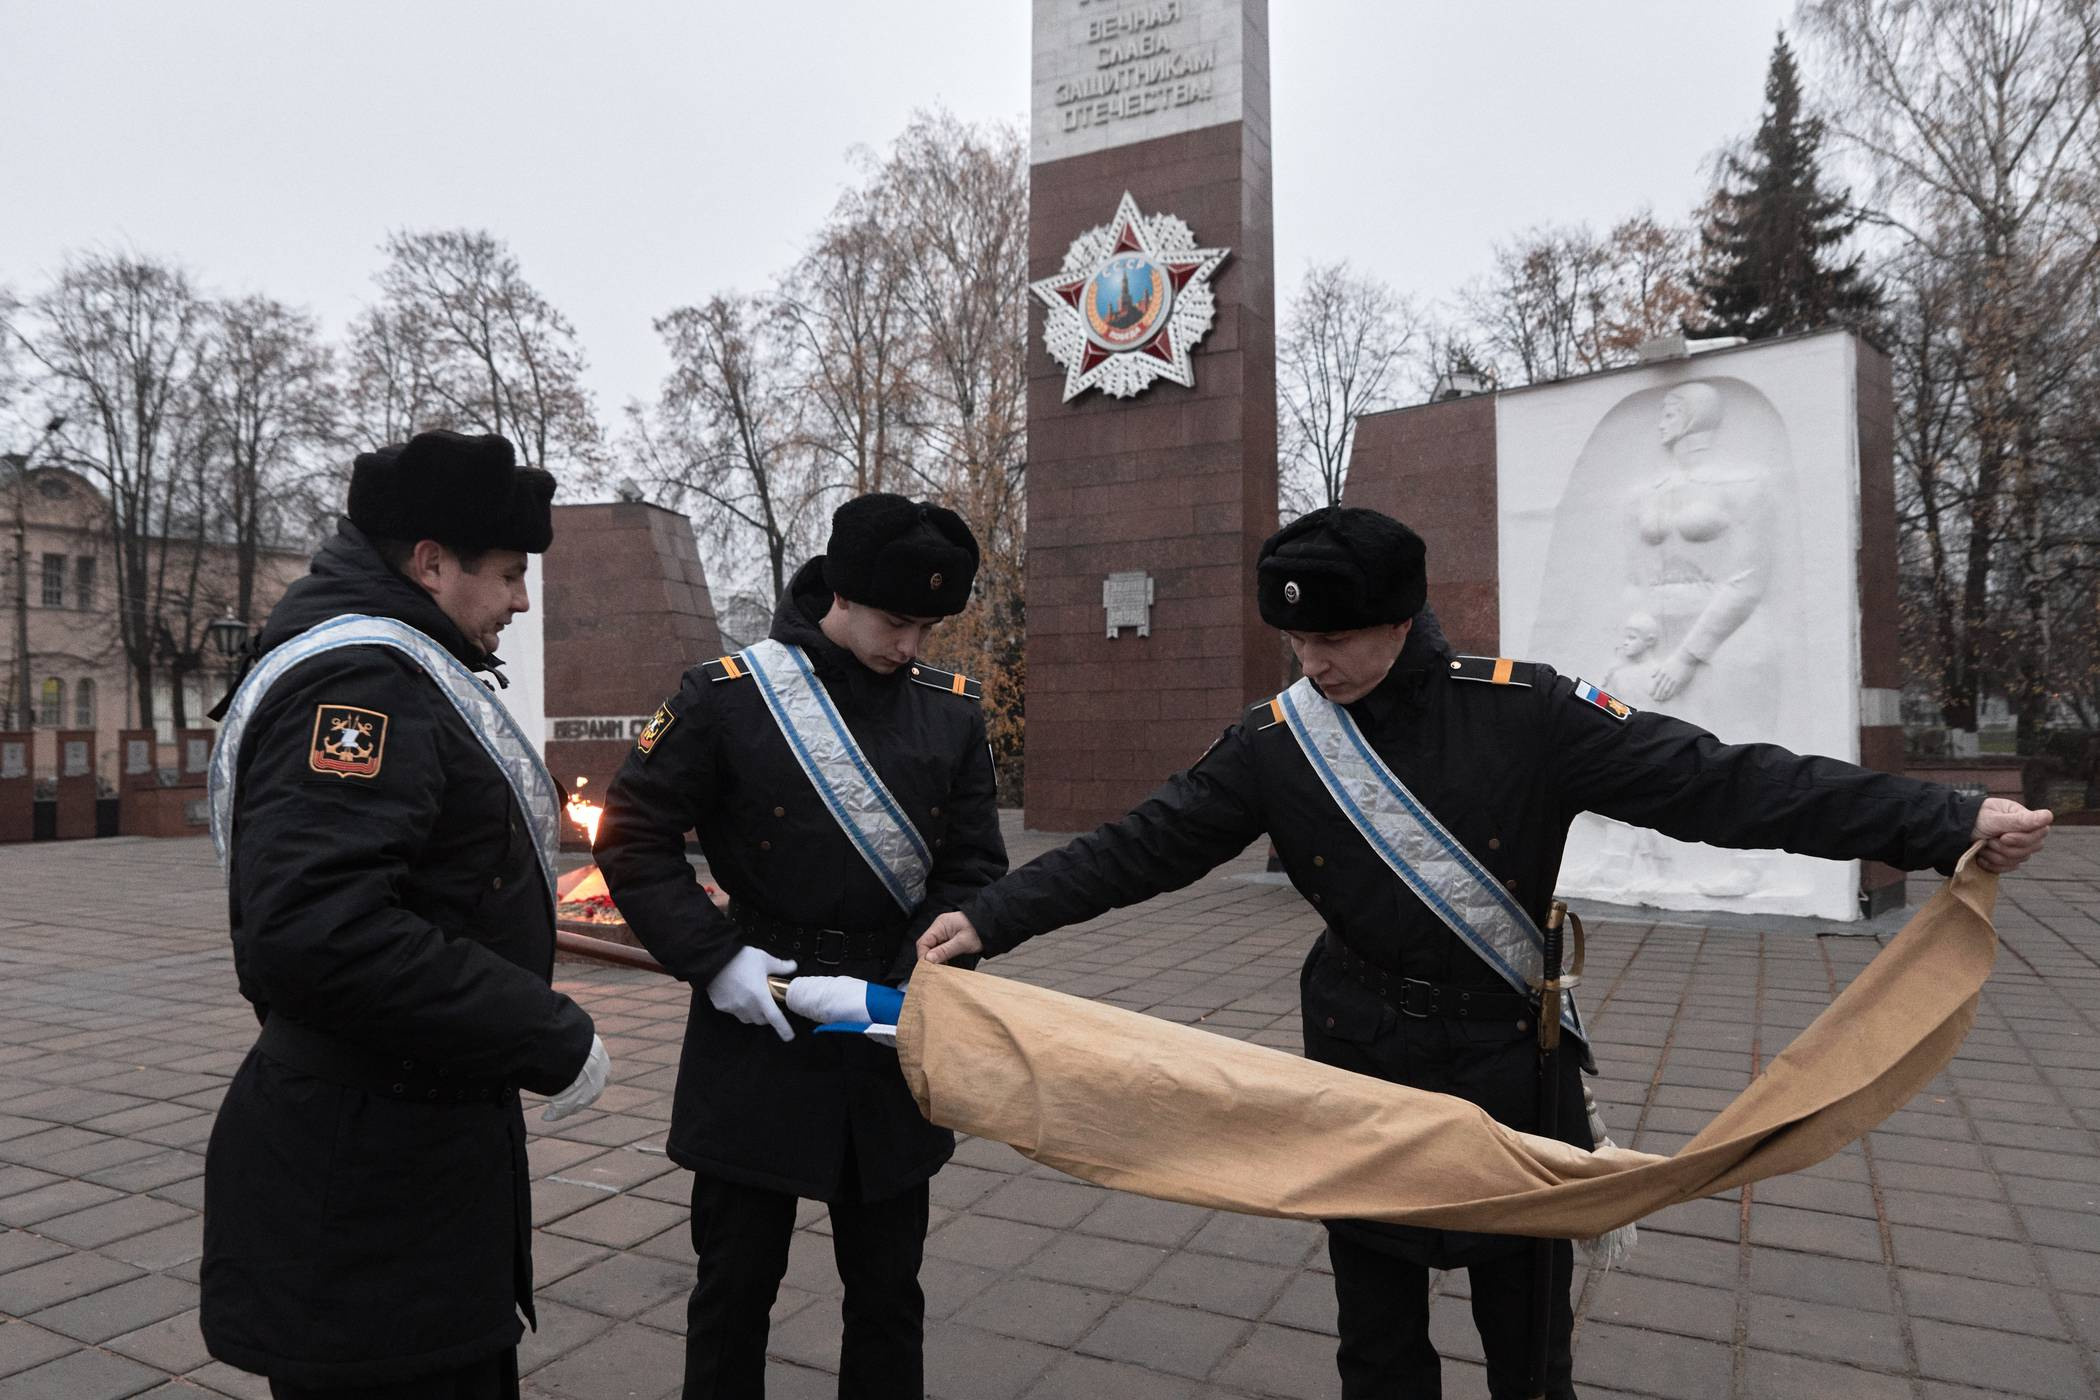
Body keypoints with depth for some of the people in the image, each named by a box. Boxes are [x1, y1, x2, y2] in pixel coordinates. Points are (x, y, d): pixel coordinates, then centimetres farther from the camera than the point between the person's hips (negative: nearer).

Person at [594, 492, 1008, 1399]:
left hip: (892, 1042, 3)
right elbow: (632, 838, -4)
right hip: (757, 1031, -2)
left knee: (888, 1287, 17)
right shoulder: (727, 697, -9)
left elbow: (973, 869, 2)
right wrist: (712, 958, -13)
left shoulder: (951, 711, 0)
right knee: (735, 1284, 14)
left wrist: (909, 983, -13)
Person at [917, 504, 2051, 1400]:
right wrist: (991, 919, -11)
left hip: (1512, 1063, -1)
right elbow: (1141, 847, -7)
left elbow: (1713, 783, -16)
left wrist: (1950, 825, -20)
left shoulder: (1524, 714, -15)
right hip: (1361, 1065, 1)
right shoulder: (1277, 741, -9)